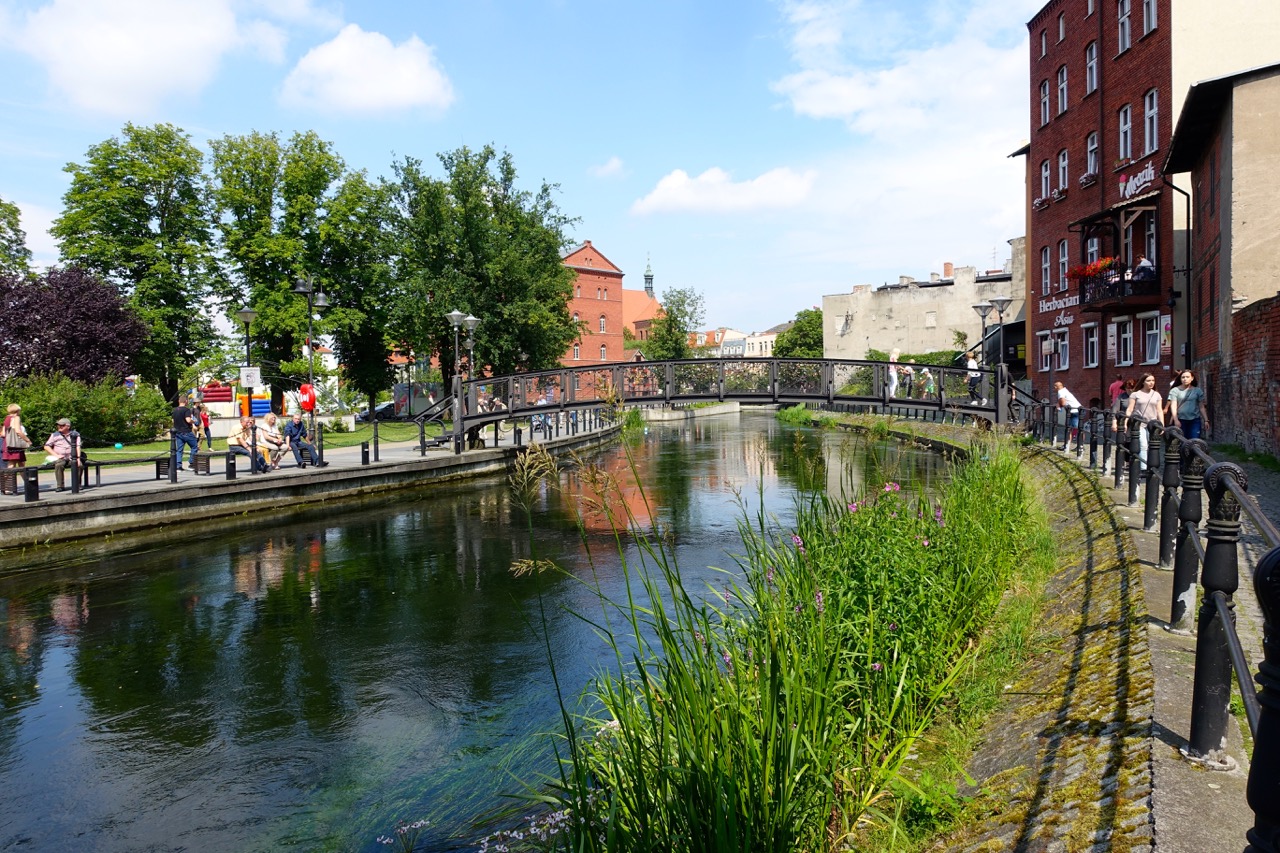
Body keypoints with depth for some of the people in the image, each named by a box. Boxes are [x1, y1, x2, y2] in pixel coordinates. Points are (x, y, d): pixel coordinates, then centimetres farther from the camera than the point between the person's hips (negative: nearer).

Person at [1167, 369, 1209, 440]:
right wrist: (1176, 420, -16)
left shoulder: (1198, 391, 10)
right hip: (1180, 420, -1)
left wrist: (1206, 420, 7)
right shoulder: (1175, 390, 2)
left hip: (1195, 421, 2)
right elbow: (1173, 406, -5)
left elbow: (1201, 407, 12)